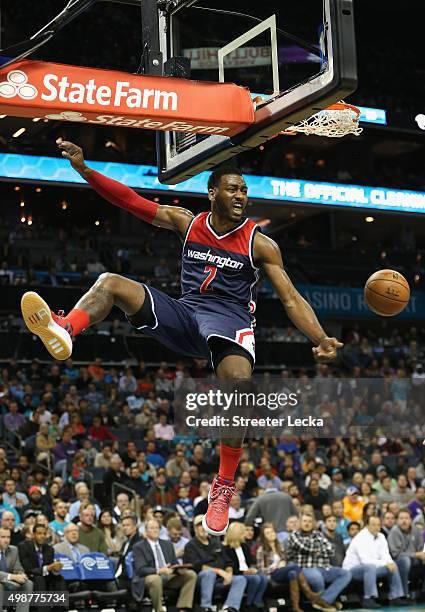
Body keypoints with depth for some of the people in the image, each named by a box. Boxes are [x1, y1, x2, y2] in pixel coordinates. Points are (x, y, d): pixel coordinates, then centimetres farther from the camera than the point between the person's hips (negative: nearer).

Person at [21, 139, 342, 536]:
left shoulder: (260, 244, -1)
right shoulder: (188, 223, 7)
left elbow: (291, 298, -3)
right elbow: (132, 201, 3)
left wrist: (320, 340, -19)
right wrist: (84, 170, -7)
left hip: (229, 320, -3)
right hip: (184, 314, 4)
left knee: (238, 379, -37)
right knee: (110, 283, -15)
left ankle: (224, 488, -25)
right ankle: (64, 330, -49)